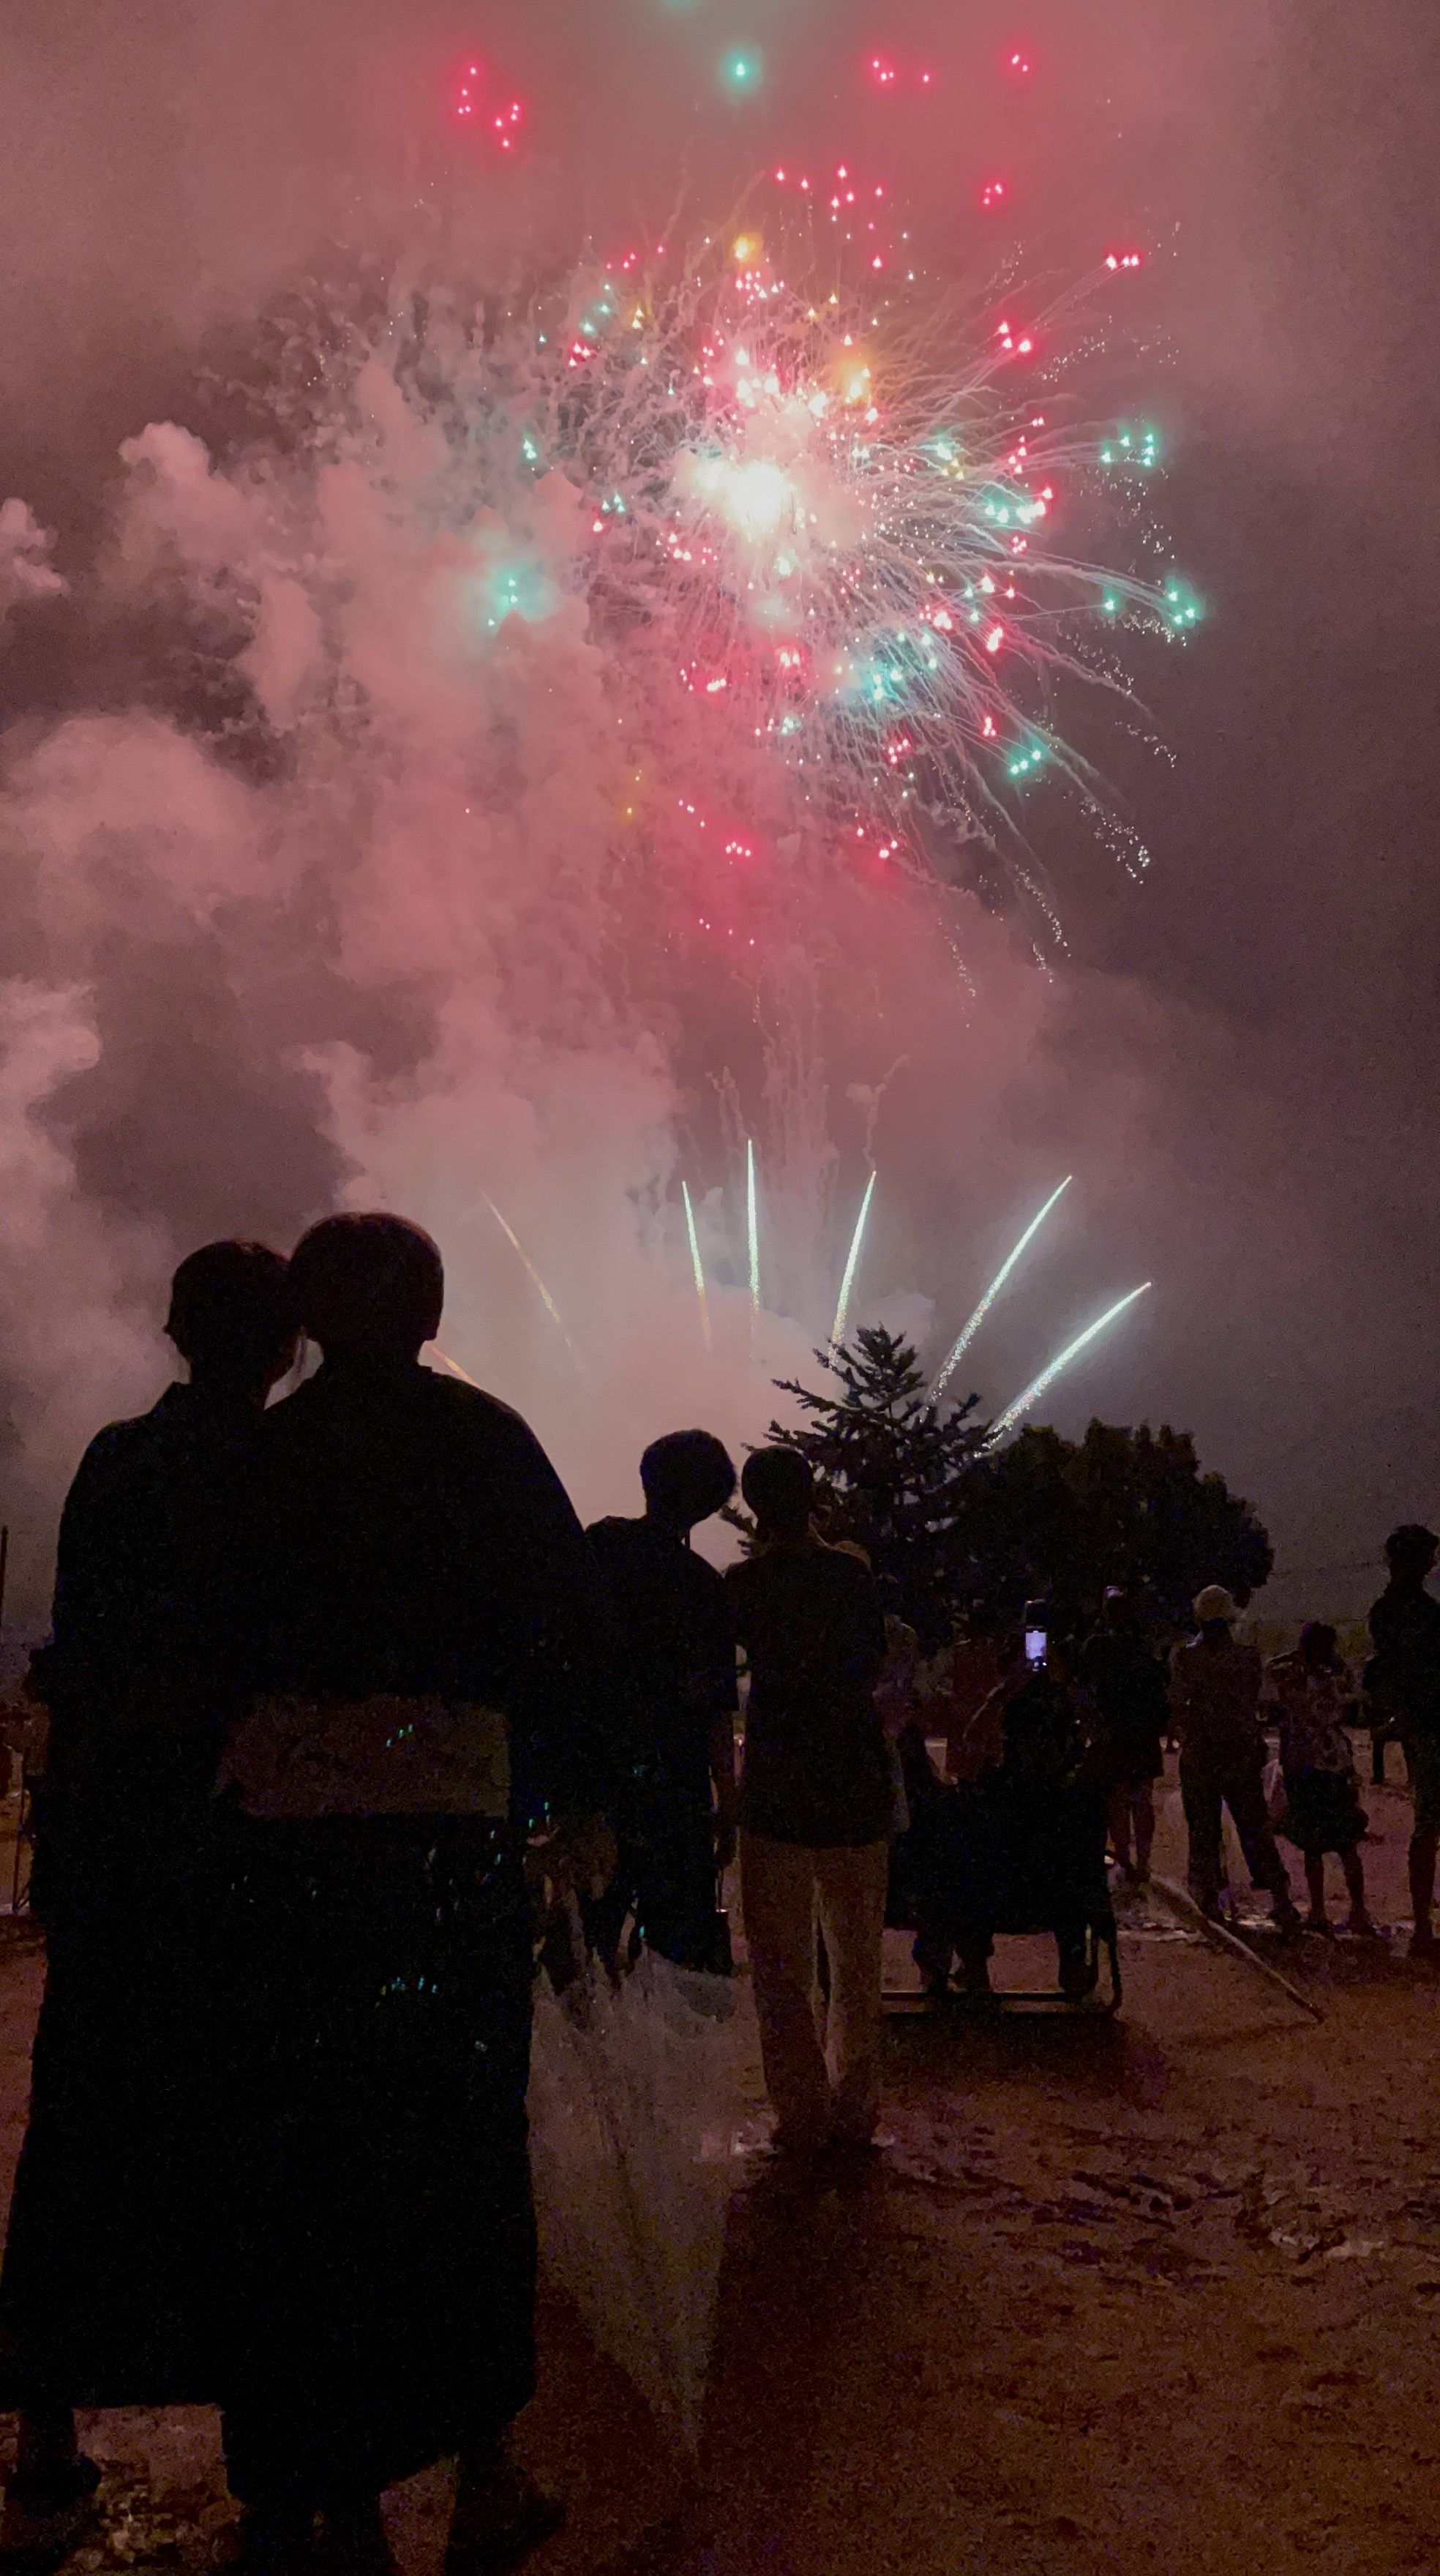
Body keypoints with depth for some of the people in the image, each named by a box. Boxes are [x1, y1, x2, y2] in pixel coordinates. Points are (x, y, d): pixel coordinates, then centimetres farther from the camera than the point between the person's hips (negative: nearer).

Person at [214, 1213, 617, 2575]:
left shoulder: (262, 1449, 5)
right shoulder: (481, 1435, 2)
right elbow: (564, 1618, -1)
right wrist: (577, 1796, 5)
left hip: (280, 1815, 1)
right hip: (450, 1816, -1)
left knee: (299, 2164, 11)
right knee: (462, 2142, 14)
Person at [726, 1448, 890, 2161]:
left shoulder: (745, 1582, -8)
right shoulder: (852, 1573, 0)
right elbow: (875, 1667, 9)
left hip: (779, 1785, -3)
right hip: (857, 1779, 3)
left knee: (783, 1962, 6)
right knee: (857, 1956, 15)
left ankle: (803, 2119, 7)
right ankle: (853, 2109, 20)